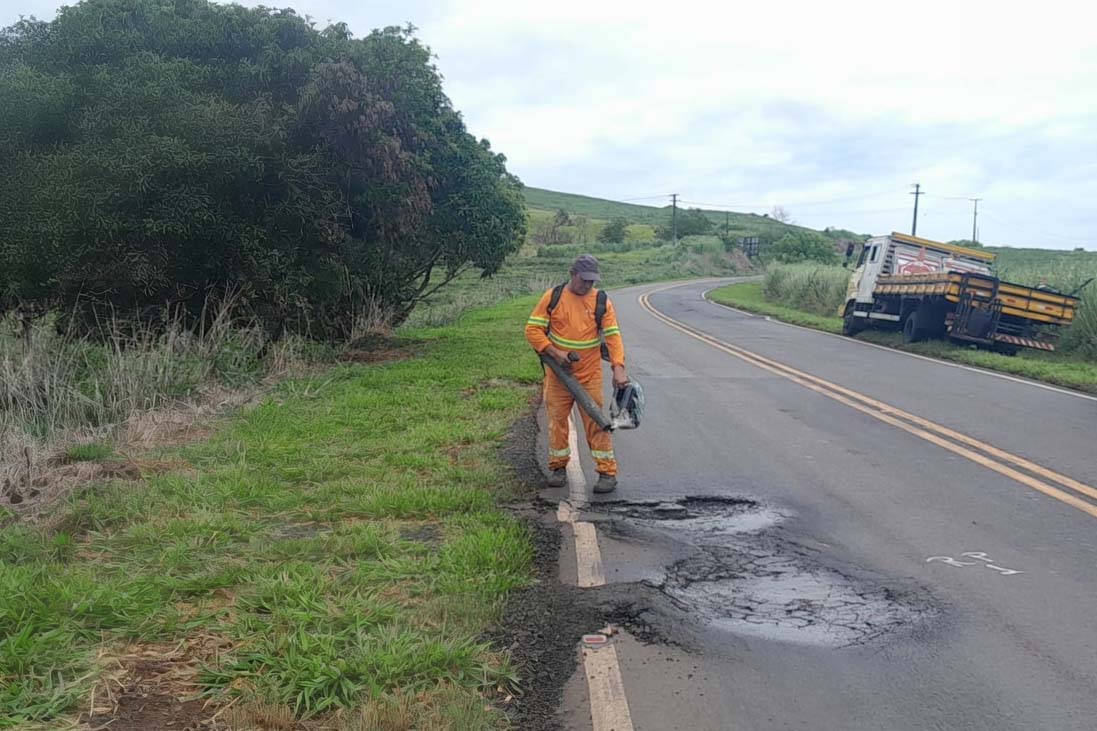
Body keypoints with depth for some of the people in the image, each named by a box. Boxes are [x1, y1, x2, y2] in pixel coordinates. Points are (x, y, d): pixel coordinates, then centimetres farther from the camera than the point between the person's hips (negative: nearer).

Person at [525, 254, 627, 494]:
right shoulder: (552, 297, -2)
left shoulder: (601, 301, -2)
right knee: (557, 420, 8)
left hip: (590, 375, -1)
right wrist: (555, 353, -14)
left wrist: (618, 368, -21)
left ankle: (608, 472, 3)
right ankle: (558, 467, 23)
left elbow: (613, 336, -7)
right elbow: (533, 329, -3)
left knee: (596, 421, -2)